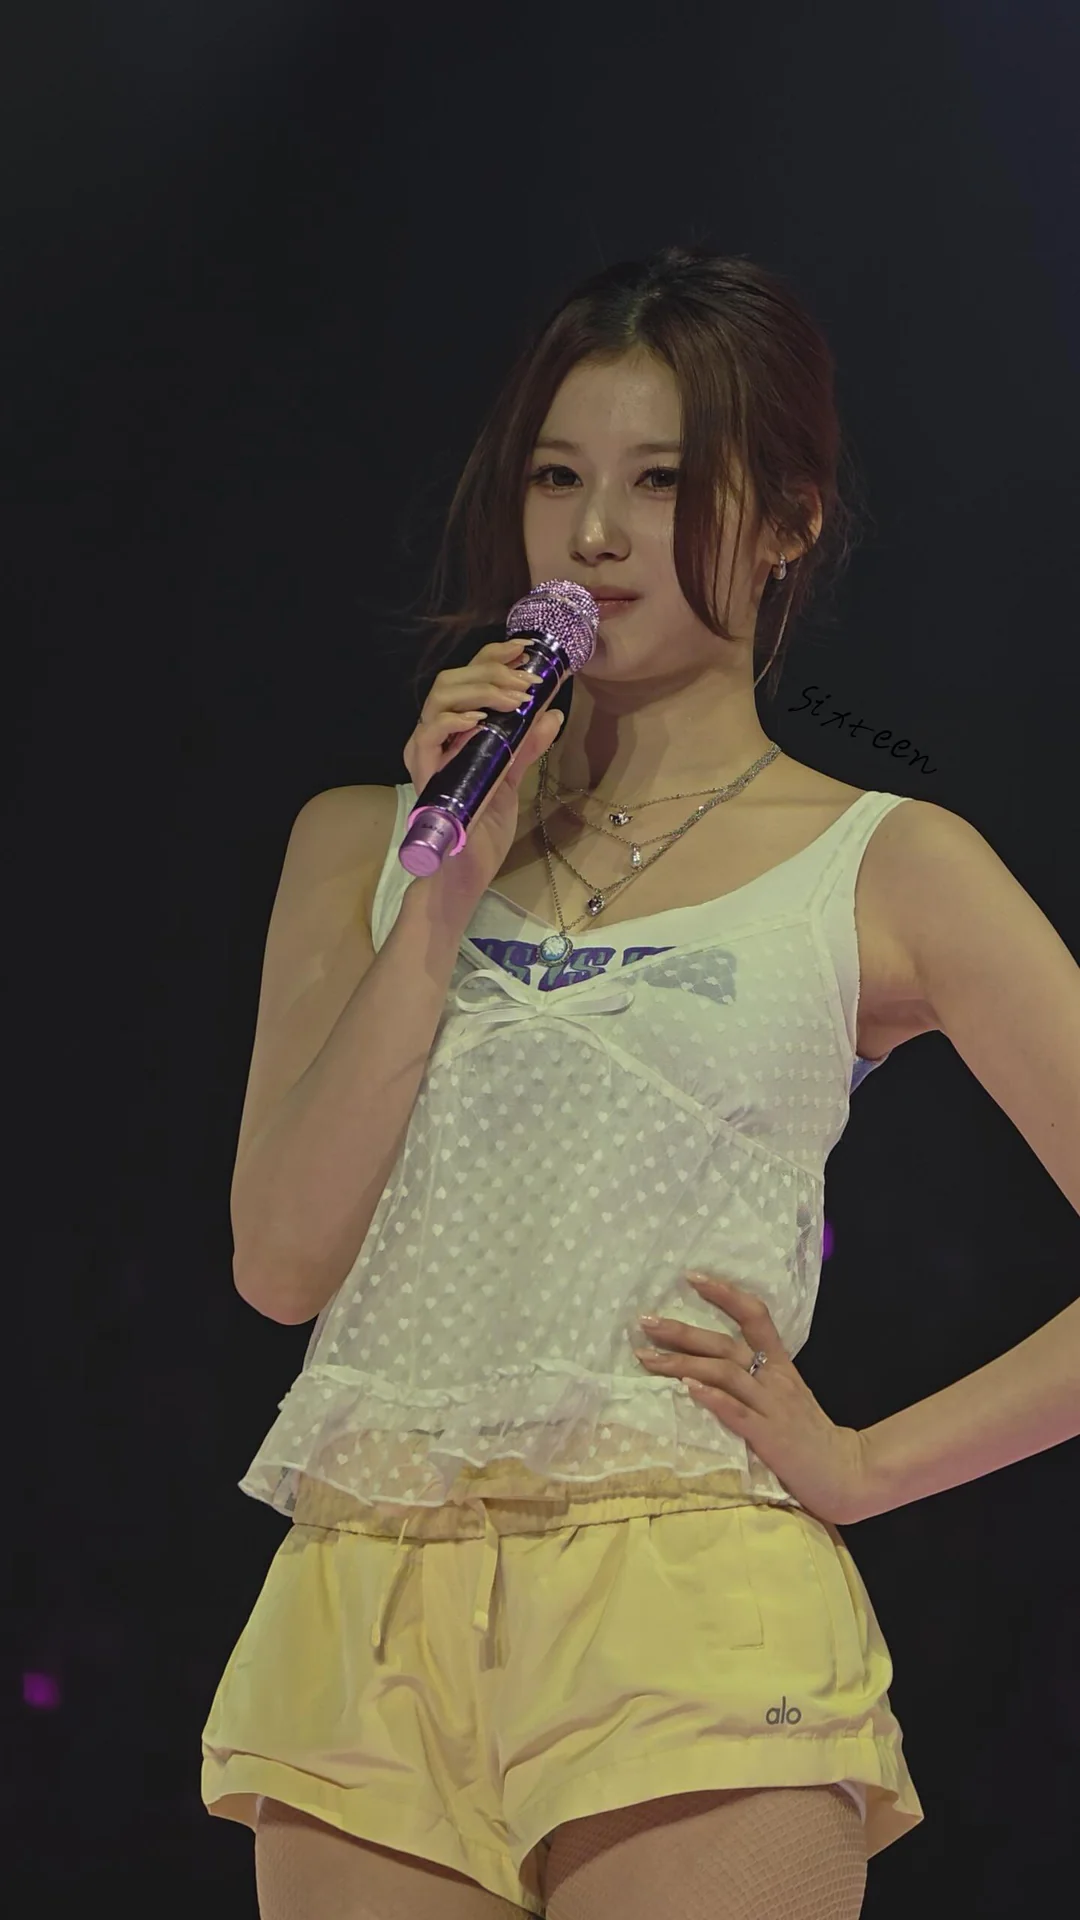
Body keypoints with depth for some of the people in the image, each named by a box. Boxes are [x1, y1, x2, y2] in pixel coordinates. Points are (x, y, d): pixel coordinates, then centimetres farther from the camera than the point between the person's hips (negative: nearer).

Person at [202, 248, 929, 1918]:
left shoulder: (878, 874, 5)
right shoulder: (365, 844, 15)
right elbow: (281, 1259, 3)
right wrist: (450, 891, -1)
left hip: (687, 1633, -3)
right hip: (365, 1628, 3)